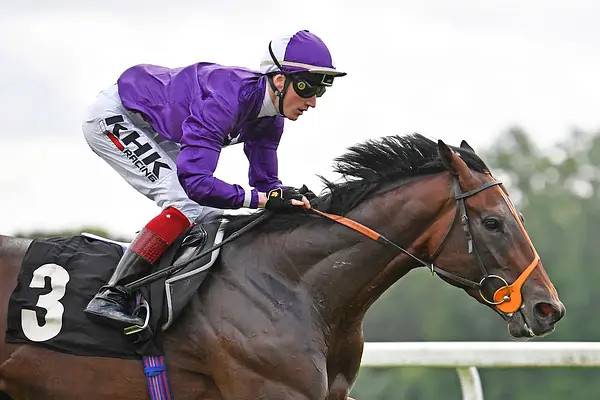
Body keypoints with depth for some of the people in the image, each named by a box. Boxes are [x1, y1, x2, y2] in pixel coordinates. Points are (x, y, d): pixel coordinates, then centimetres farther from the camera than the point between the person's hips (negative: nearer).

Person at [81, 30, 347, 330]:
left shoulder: (270, 118, -8)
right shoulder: (227, 99, -36)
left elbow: (265, 181, 1)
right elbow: (194, 181, -43)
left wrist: (292, 199, -19)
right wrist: (262, 198, -41)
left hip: (151, 128, 10)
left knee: (207, 211, 4)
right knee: (186, 205, -21)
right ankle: (110, 297, -22)